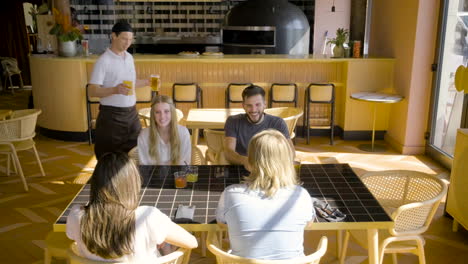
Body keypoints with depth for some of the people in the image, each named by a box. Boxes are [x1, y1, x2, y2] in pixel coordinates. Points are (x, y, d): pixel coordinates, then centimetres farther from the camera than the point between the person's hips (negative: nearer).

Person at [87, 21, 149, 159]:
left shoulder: (129, 57, 10)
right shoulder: (103, 61, -13)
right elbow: (92, 91, -18)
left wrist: (147, 82, 10)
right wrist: (115, 90, -33)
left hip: (131, 113, 7)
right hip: (111, 115, -7)